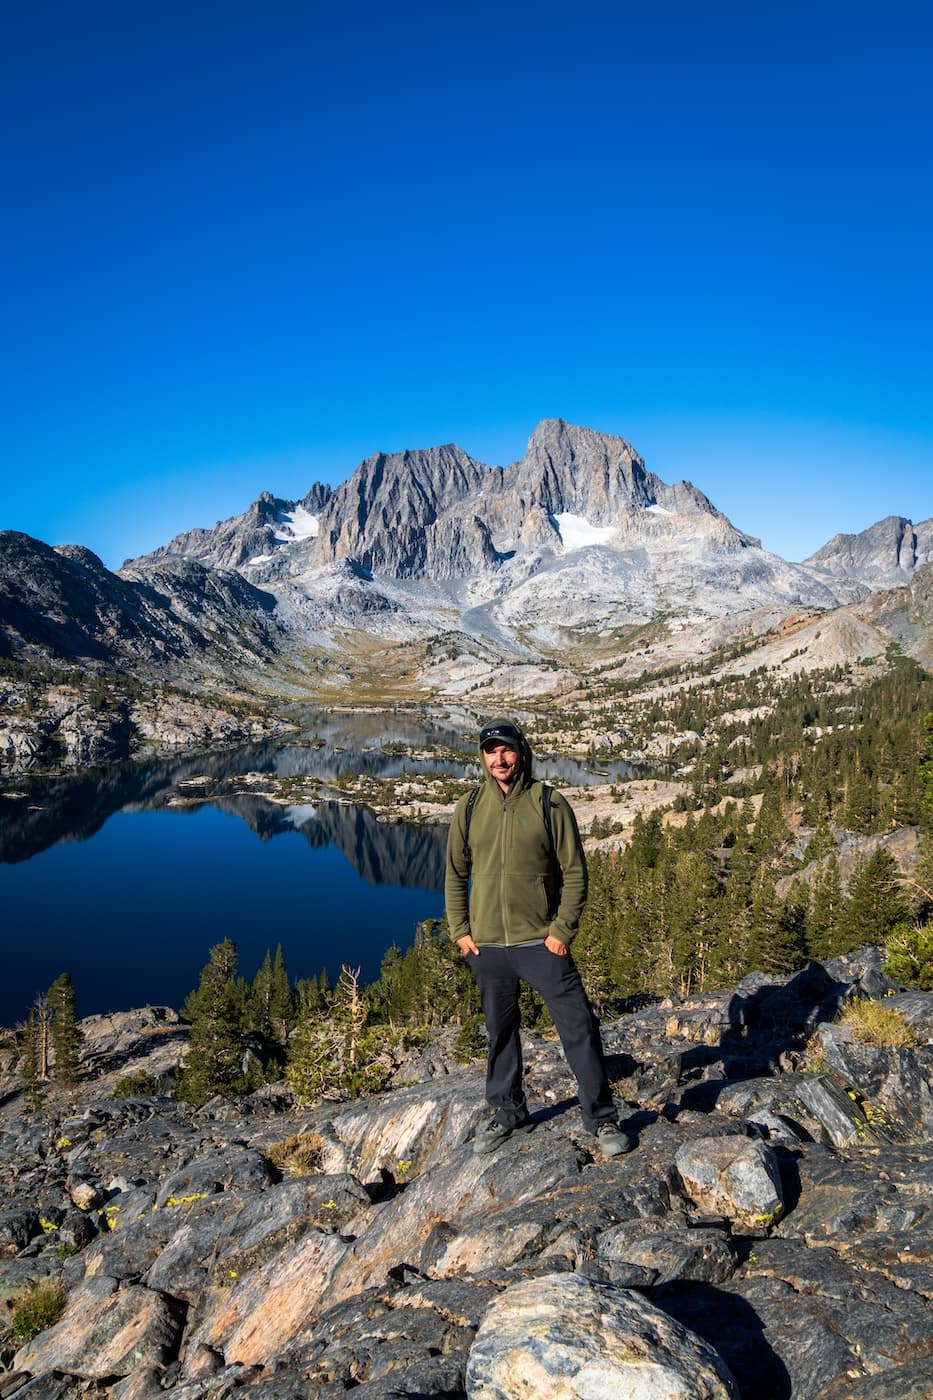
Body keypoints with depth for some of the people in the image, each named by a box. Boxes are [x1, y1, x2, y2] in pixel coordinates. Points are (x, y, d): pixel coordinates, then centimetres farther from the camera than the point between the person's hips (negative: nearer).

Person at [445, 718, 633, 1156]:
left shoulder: (549, 804, -6)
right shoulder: (469, 807, 2)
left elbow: (575, 872, -4)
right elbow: (455, 873, 10)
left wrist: (562, 930, -10)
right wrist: (460, 930, 4)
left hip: (541, 942, -3)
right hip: (487, 944, 3)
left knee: (579, 1027, -1)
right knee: (500, 1032, 16)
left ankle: (602, 1118, 16)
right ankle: (507, 1113, 34)